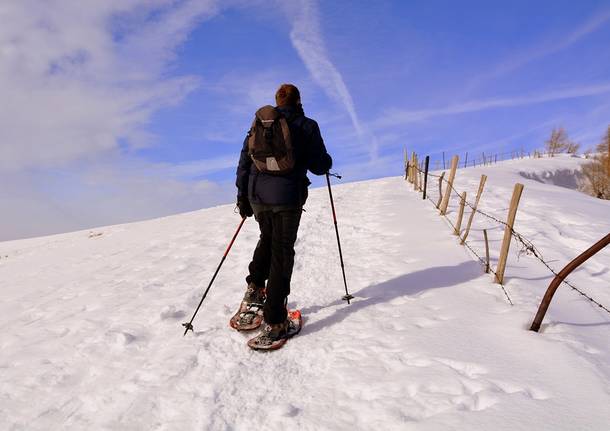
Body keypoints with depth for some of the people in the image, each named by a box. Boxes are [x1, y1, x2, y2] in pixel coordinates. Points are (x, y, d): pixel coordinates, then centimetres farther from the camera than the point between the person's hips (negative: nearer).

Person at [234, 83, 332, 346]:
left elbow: (244, 161, 10)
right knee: (282, 253, 1)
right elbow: (319, 167, -1)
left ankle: (255, 288, 18)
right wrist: (327, 160, 22)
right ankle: (273, 322, 1)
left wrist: (242, 196, 15)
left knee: (267, 239, 29)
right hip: (287, 197, -4)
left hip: (257, 196, 4)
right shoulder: (307, 126, 1)